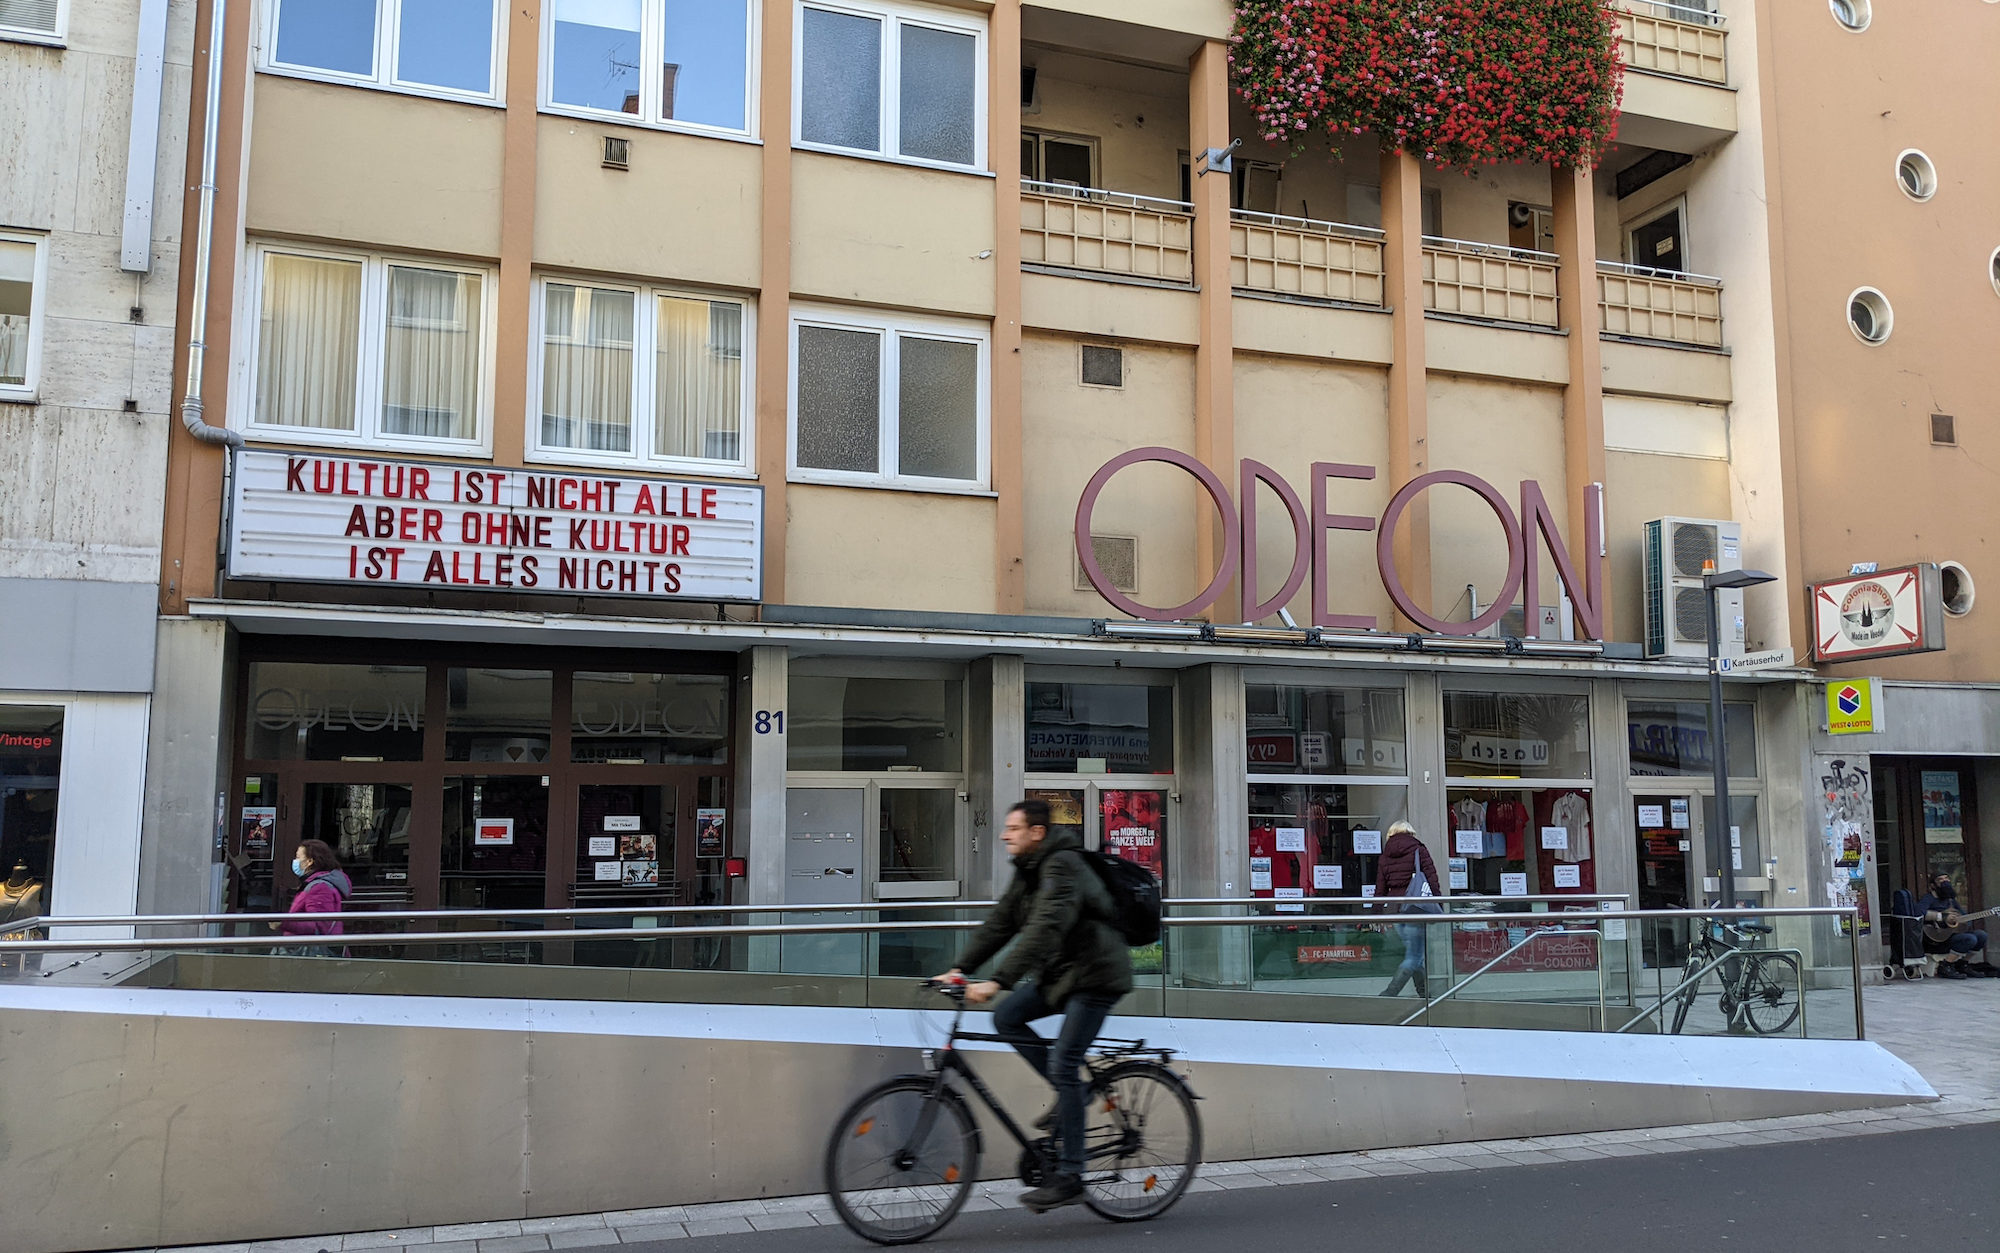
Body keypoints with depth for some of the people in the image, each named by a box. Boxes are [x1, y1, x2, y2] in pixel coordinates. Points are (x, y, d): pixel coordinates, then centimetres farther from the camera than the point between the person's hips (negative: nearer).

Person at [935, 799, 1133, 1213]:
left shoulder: (1063, 867, -22)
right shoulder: (1028, 871, 8)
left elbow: (1044, 930, -34)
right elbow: (1000, 923, 7)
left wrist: (997, 981, -40)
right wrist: (960, 969, -2)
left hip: (1095, 974, -9)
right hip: (1060, 970, 9)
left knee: (1062, 1064, -13)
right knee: (1007, 1016, -5)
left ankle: (1069, 1177, -5)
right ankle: (1071, 1093, 9)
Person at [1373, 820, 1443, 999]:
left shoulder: (1384, 857, 12)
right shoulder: (1419, 851, 1)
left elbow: (1380, 890, 11)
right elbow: (1432, 880, -4)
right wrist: (1440, 908, -1)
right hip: (1416, 909, -5)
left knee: (1414, 953, 17)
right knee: (1413, 957, -3)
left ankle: (1425, 994, 21)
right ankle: (1389, 994, -14)